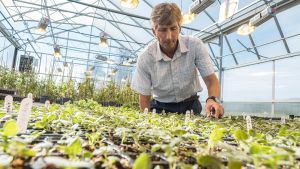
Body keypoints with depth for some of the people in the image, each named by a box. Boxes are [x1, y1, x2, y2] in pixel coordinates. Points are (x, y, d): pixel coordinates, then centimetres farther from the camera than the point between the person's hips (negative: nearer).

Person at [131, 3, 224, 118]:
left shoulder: (195, 46, -12)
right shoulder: (145, 59, -14)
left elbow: (211, 80, -9)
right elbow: (144, 99, -6)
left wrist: (212, 99, -30)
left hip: (190, 105, 2)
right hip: (161, 109, -1)